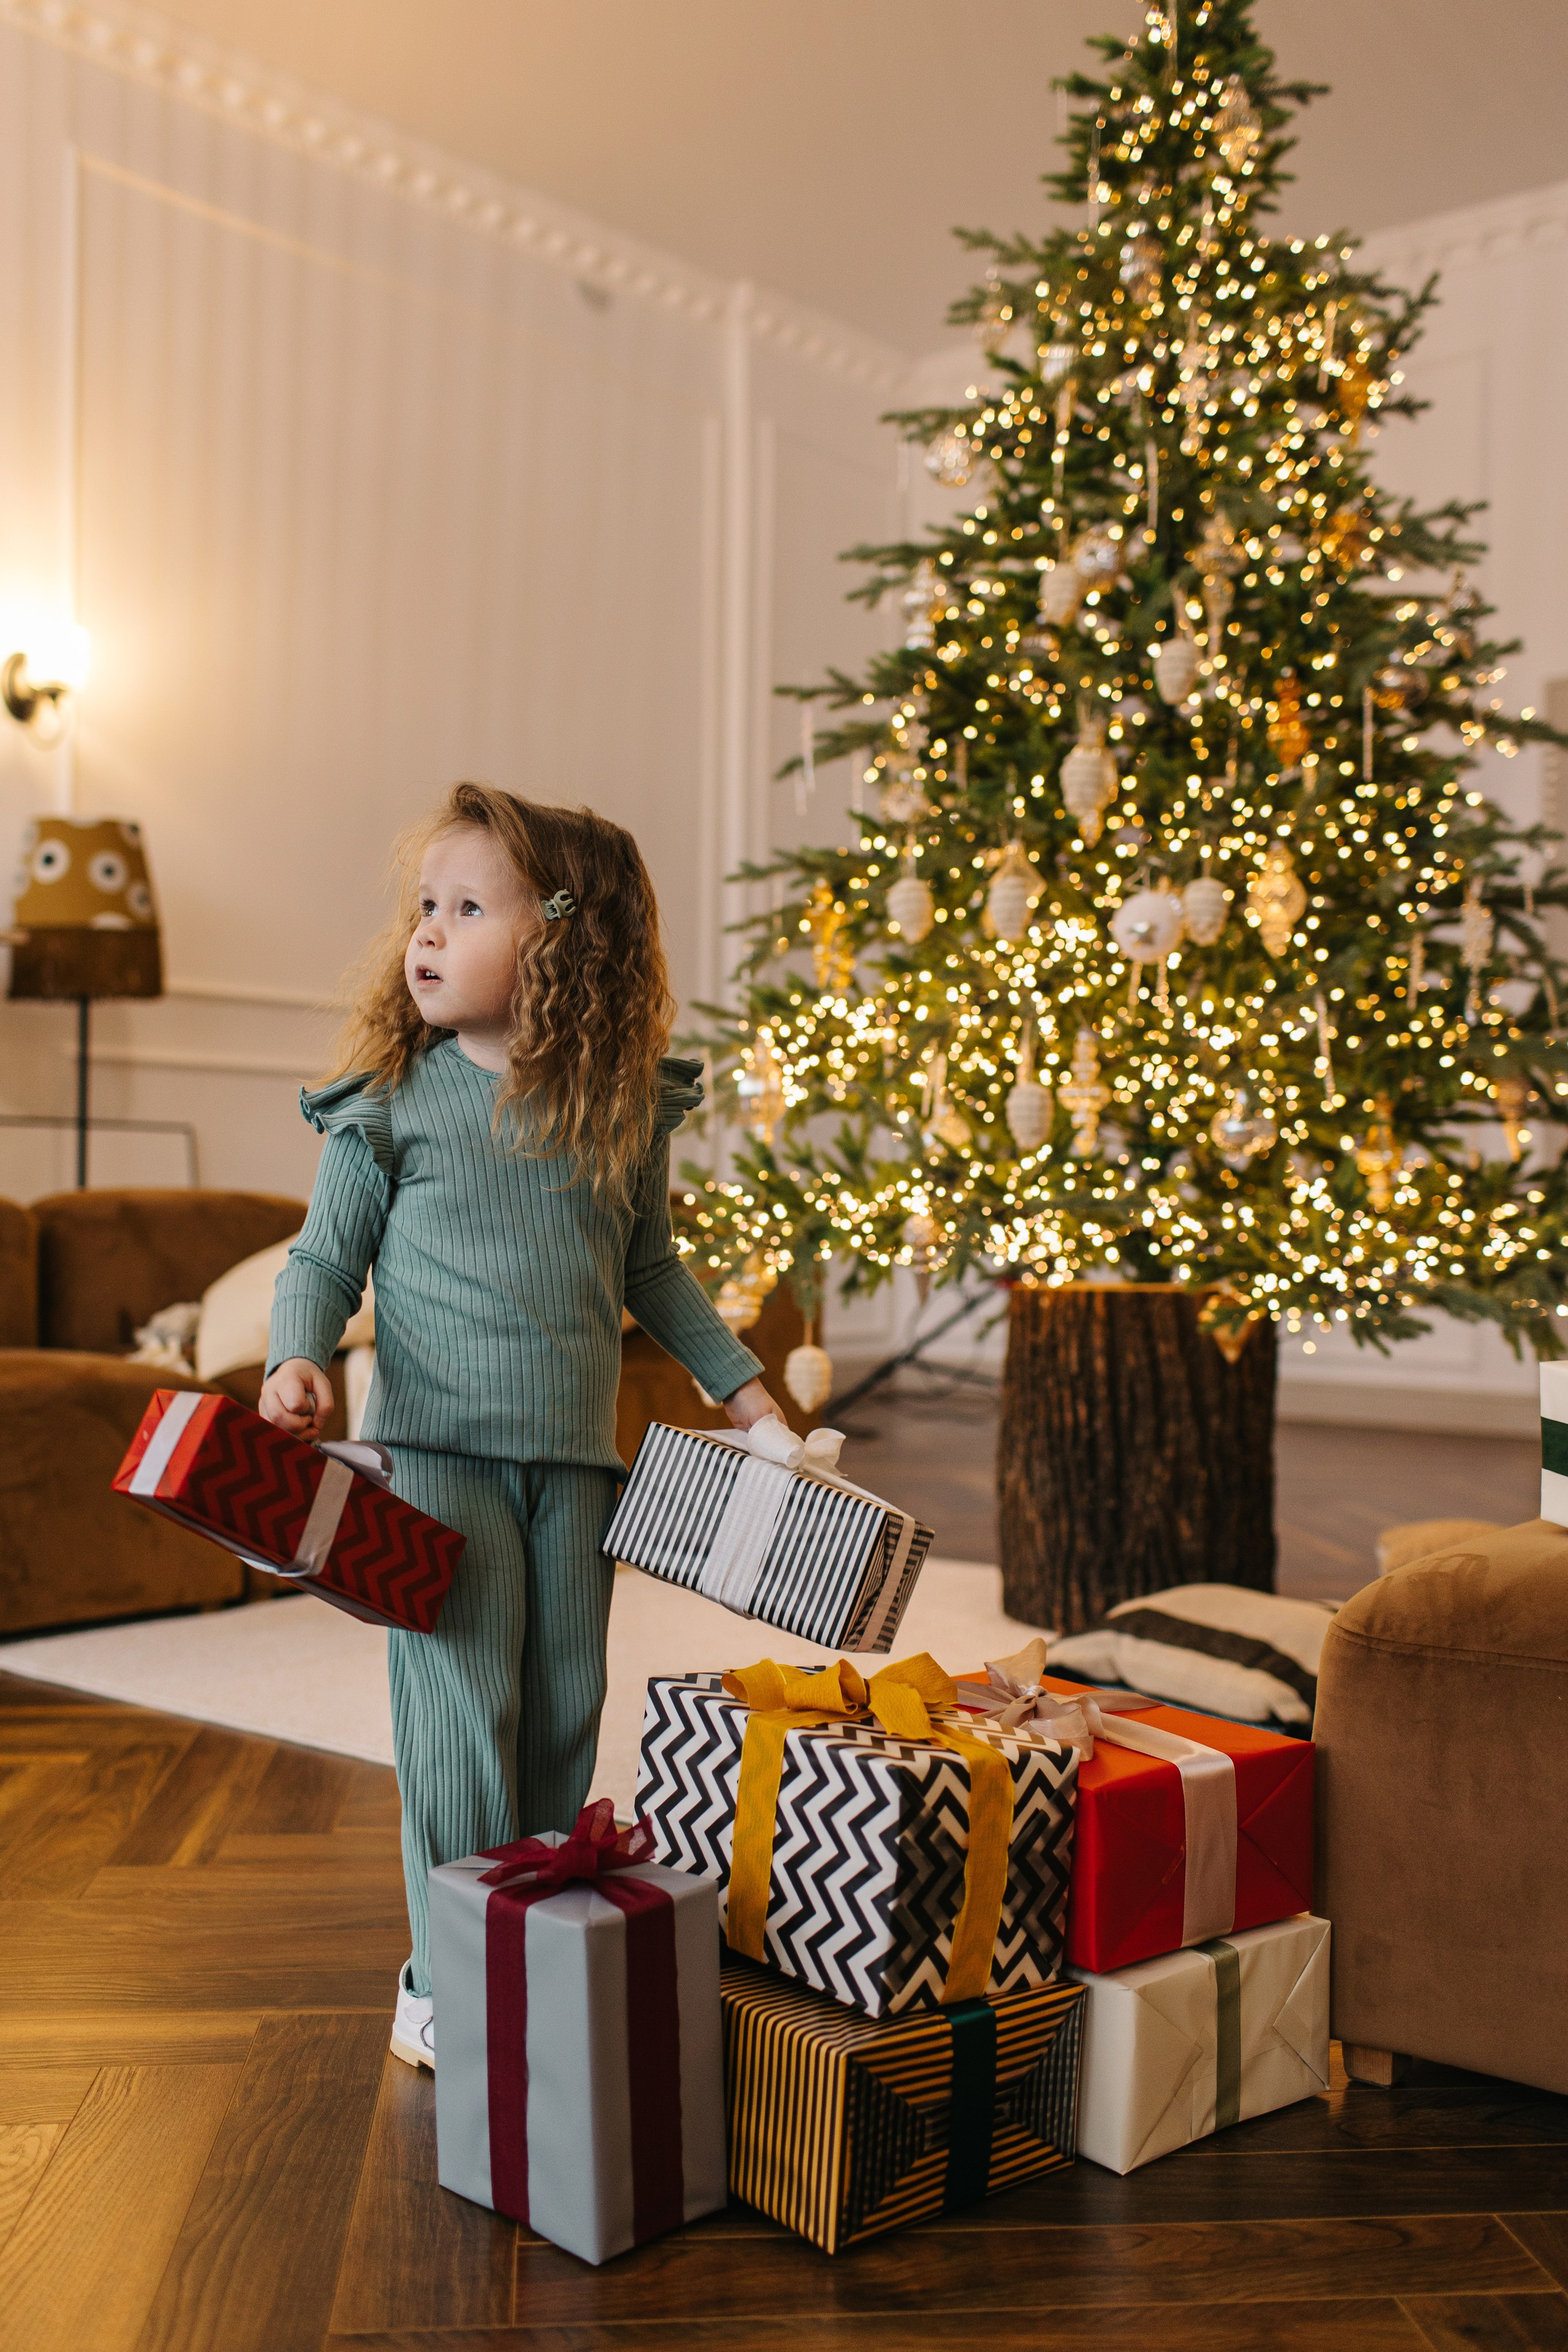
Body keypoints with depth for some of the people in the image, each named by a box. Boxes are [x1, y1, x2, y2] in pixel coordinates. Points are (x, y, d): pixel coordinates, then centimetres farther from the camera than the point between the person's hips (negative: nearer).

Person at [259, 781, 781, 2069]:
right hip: (438, 1443, -3)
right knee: (463, 1708, -4)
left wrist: (739, 1380, 16)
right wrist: (299, 1358, -18)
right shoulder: (391, 1102, -4)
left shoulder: (625, 1109, 4)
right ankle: (449, 1977, 12)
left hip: (577, 1452, 3)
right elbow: (325, 1254, 1)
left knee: (566, 1707, 10)